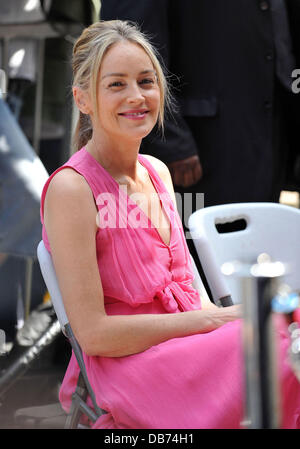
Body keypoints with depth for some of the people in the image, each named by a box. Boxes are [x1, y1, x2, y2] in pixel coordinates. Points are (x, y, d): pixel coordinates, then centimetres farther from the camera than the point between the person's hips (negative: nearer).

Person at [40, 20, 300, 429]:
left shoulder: (157, 172, 13)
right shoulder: (70, 188, -11)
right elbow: (93, 332, -15)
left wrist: (229, 313, -4)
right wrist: (213, 319, -14)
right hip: (123, 368, -7)